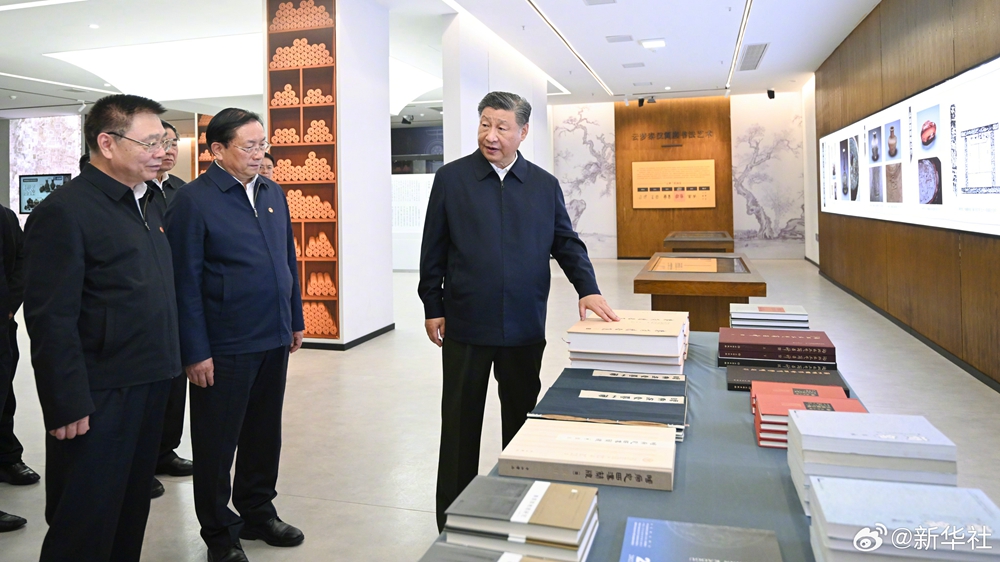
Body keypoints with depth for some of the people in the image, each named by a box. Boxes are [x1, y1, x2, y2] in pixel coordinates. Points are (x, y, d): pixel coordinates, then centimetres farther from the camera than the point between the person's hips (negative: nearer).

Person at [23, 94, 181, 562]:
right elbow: (51, 320, -17)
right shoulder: (64, 211, -14)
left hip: (151, 384, 8)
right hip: (99, 397, -8)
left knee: (133, 506, 21)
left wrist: (168, 365, 13)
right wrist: (69, 405, -18)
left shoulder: (148, 202, 11)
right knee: (85, 524, 7)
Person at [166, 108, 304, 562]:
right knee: (217, 442, 10)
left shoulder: (272, 193, 9)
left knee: (264, 434, 18)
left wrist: (295, 320, 14)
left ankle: (258, 512, 37)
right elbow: (185, 281, -13)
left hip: (274, 340, 6)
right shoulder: (194, 200, -11)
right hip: (224, 348, -6)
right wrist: (195, 352, -14)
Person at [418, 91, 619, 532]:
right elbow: (433, 249, 2)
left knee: (522, 420, 13)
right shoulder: (451, 178, 0)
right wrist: (433, 307, 1)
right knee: (461, 423, 8)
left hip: (525, 327, 2)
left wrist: (587, 288, -7)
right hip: (466, 325, -2)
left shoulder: (545, 186, 6)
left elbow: (566, 243, 8)